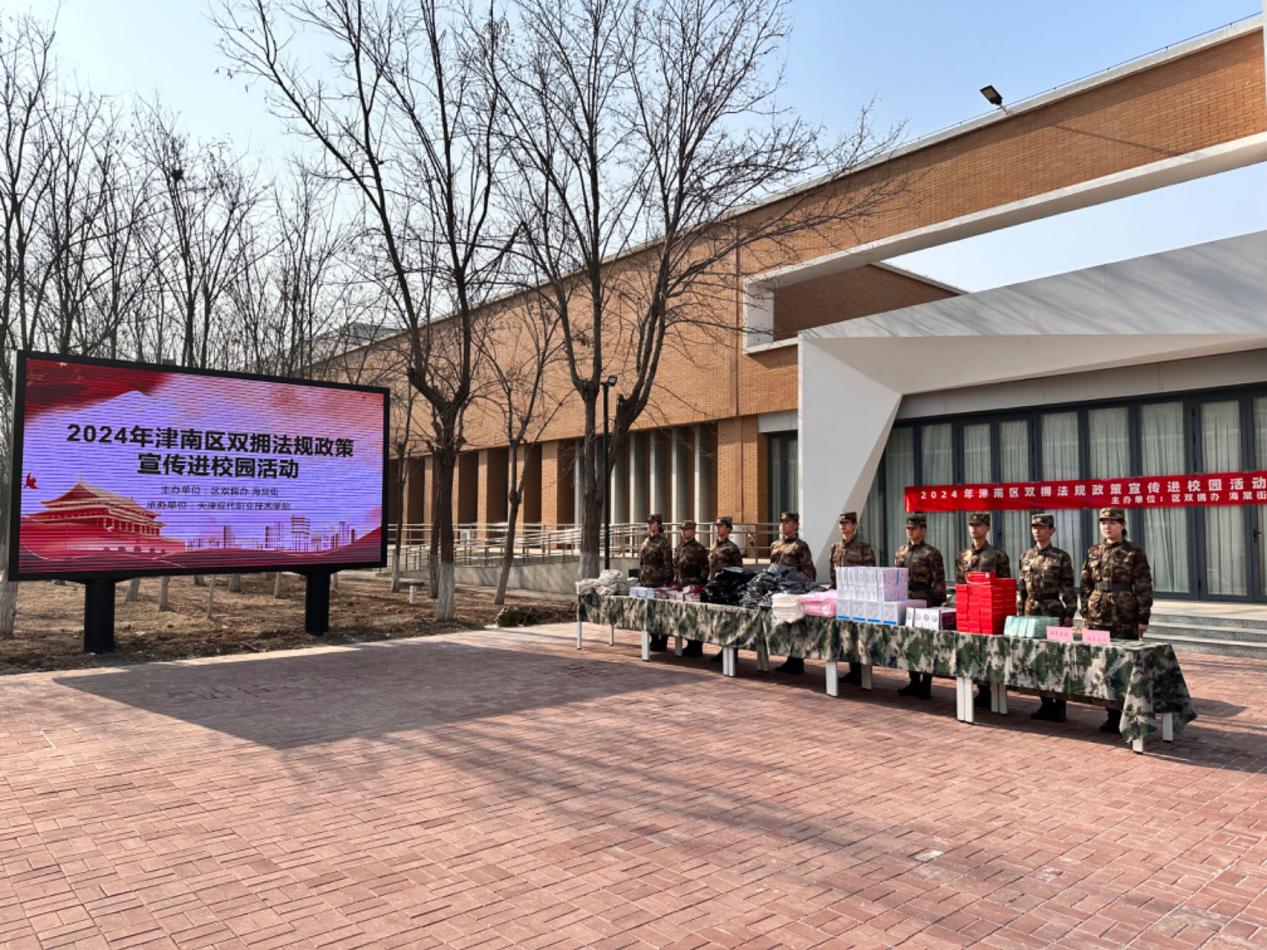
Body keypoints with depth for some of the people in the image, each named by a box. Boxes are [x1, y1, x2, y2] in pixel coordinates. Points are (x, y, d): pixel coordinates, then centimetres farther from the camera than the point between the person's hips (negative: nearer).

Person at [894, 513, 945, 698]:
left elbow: (938, 582, -9)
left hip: (924, 605, -6)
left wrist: (937, 603, -13)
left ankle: (926, 684, 10)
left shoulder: (931, 553, -7)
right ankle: (914, 681, 22)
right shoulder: (900, 552, 12)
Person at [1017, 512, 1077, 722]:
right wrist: (1019, 612, 9)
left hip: (1054, 613, -5)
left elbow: (1068, 589, -5)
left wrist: (1069, 615, -9)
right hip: (1031, 613, 5)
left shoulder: (1061, 557, -4)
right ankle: (1045, 703, 18)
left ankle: (1059, 706, 9)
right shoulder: (1026, 556, 9)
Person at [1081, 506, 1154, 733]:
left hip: (1125, 618, -4)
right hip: (1098, 617, 4)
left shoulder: (1134, 552, -3)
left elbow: (1143, 587, -5)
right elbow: (1086, 585, 13)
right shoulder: (1093, 552, 10)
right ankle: (1113, 714, 16)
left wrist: (1143, 618, -8)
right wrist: (1085, 613, 8)